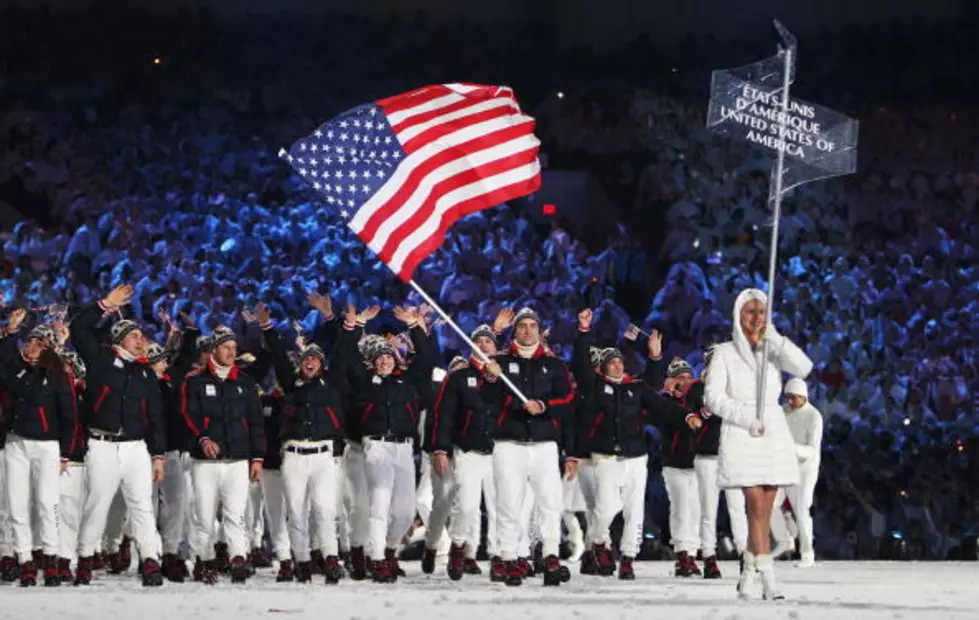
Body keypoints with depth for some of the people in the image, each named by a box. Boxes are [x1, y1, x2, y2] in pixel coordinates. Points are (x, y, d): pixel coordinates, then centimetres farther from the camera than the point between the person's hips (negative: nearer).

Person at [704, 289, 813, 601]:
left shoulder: (773, 350, 12)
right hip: (740, 438, -4)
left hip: (773, 436, 4)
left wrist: (774, 338, -14)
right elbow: (713, 397, -4)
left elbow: (803, 368, -7)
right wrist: (746, 417, -14)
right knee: (757, 508, -13)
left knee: (764, 511, 3)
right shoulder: (725, 353, 3)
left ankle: (748, 576, 13)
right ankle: (769, 580, -19)